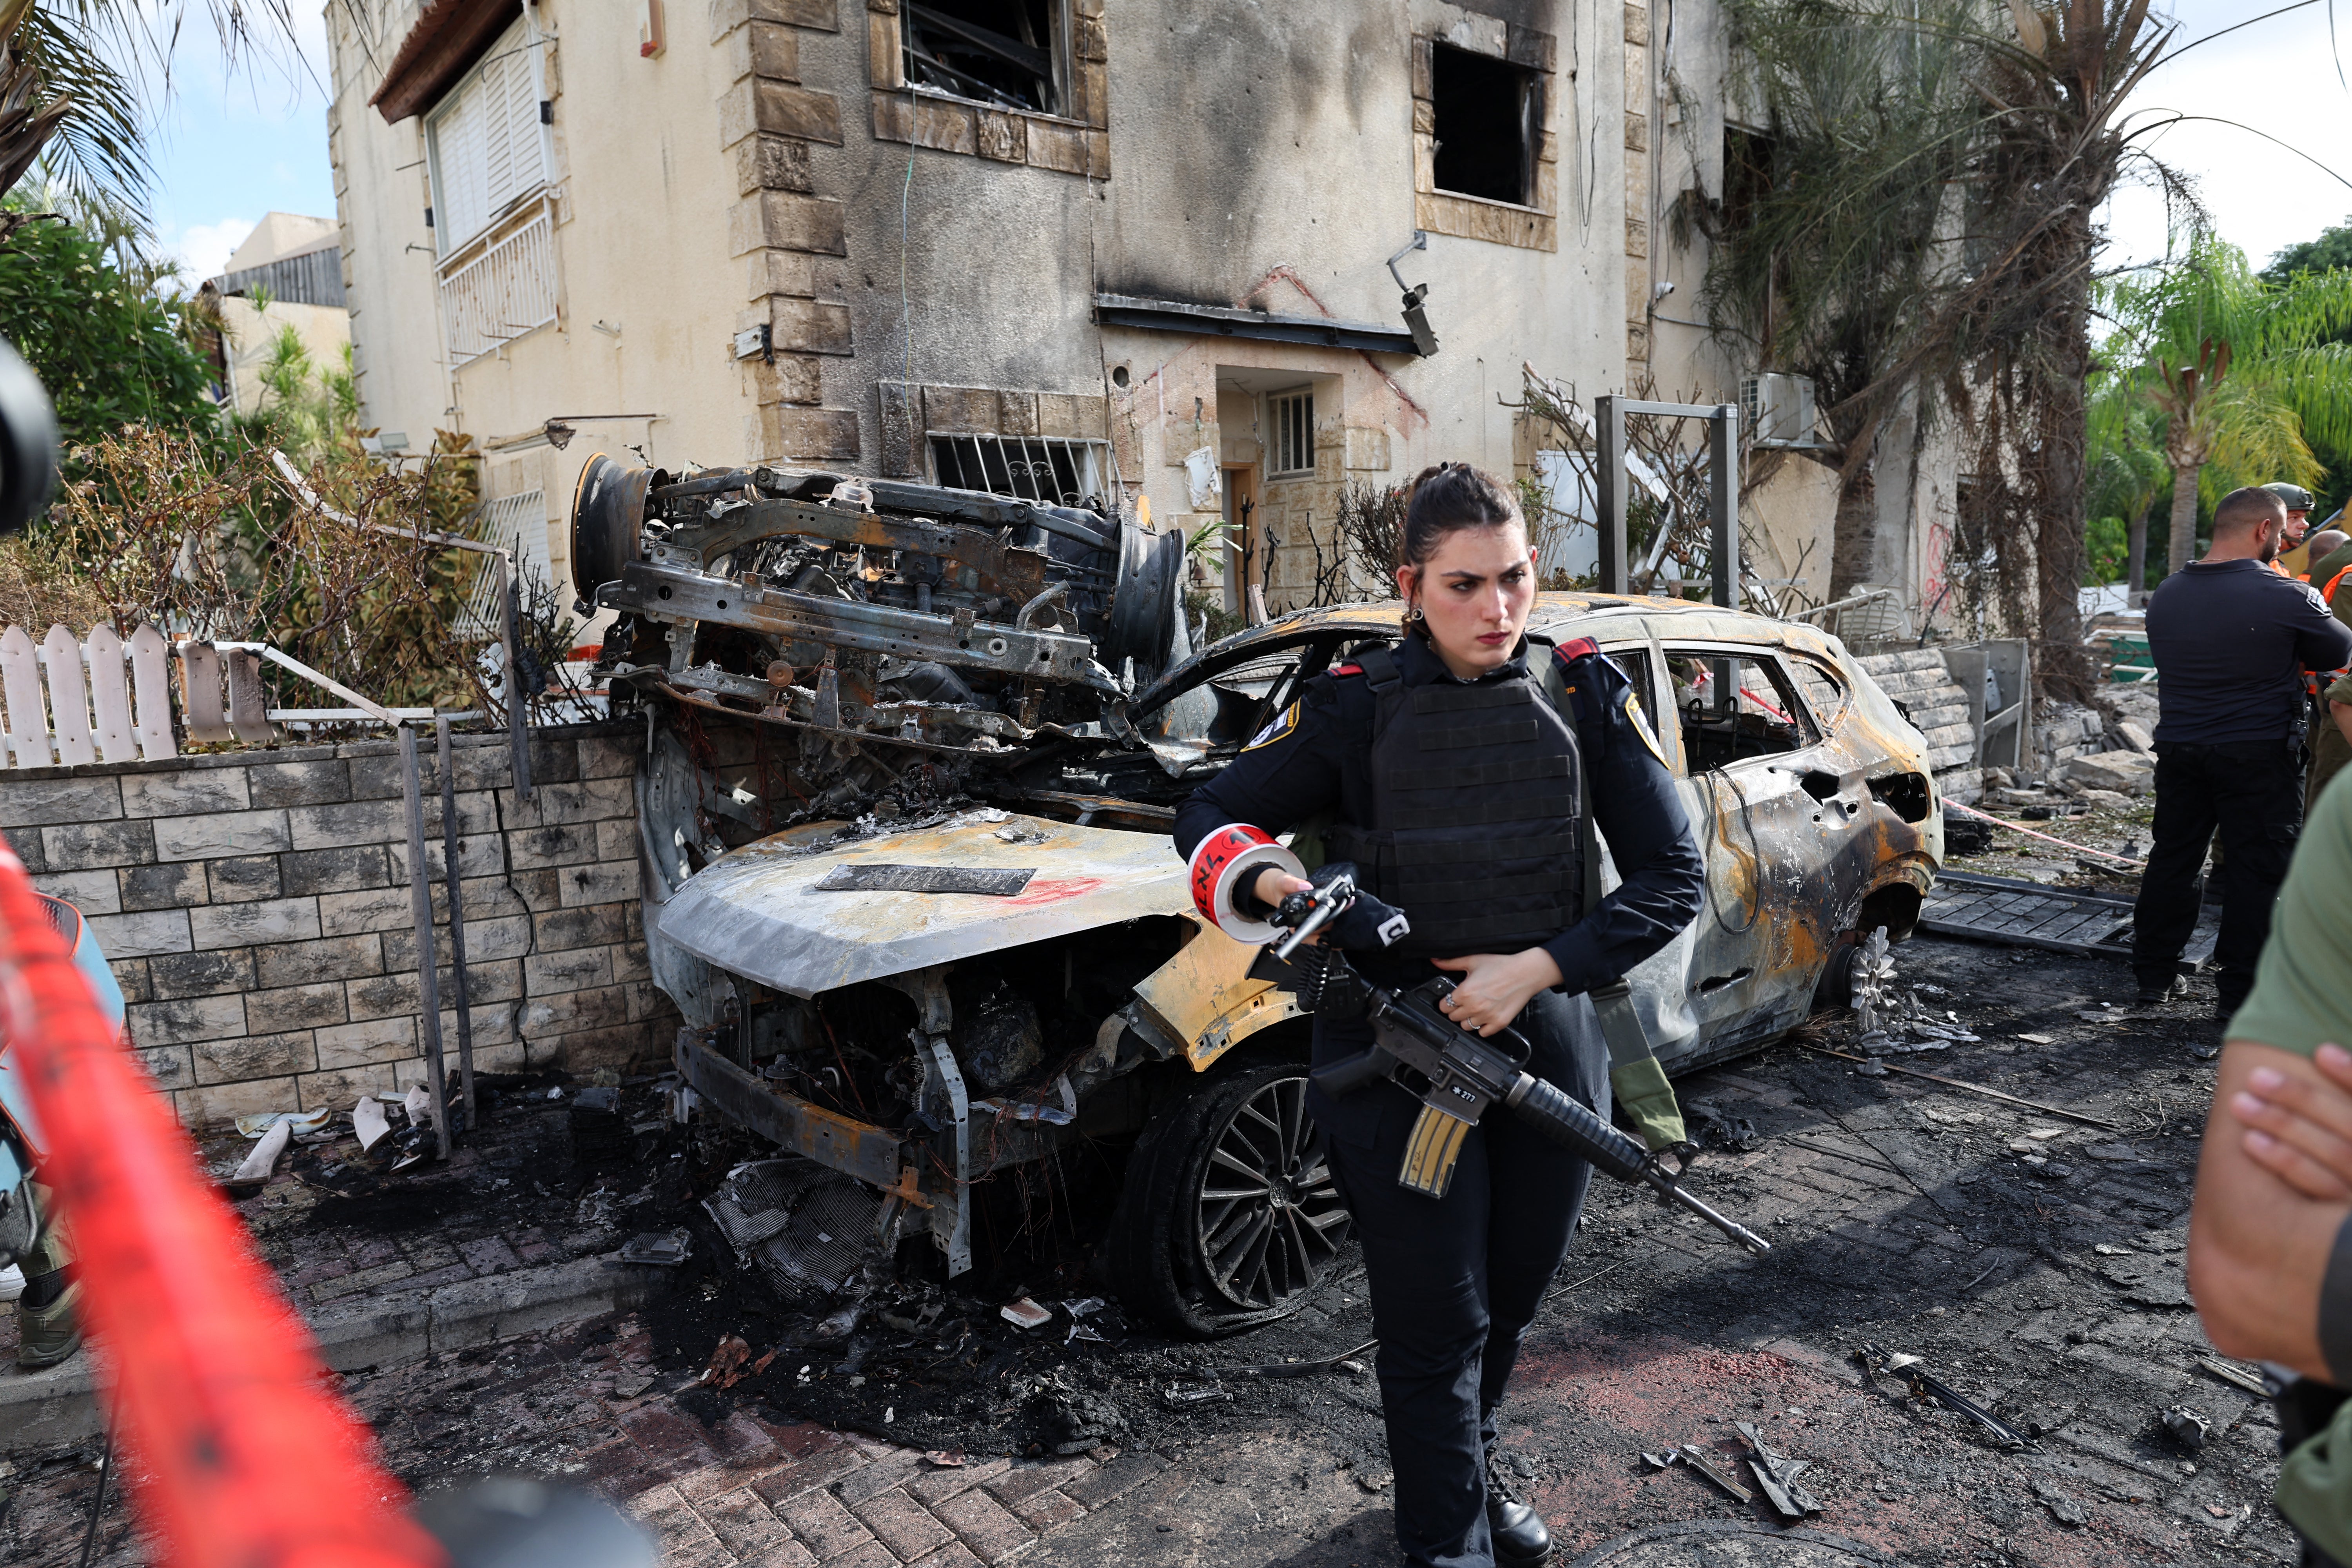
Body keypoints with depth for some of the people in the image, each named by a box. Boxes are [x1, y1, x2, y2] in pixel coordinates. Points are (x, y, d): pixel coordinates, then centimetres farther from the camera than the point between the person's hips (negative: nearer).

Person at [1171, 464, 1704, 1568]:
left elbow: (1674, 879, -3)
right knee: (1437, 1325, 8)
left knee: (1511, 1302, 21)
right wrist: (1270, 884, -23)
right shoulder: (1354, 709, -9)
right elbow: (1207, 818, 0)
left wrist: (1537, 968, -15)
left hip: (1548, 1048, 3)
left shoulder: (1585, 696, -4)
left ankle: (1472, 1474, 49)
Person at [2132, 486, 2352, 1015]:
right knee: (2256, 869, 4)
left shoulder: (2166, 594, 3)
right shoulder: (2285, 596, -13)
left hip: (2178, 749, 5)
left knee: (2172, 859, 13)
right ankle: (2242, 990, 9)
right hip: (2259, 755, -5)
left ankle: (2155, 974, 20)